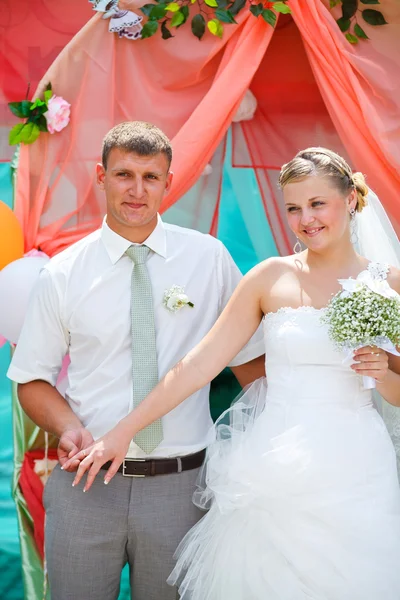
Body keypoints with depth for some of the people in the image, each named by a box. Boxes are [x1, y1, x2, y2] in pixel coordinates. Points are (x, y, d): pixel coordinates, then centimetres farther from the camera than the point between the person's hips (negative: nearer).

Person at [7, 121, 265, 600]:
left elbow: (250, 355, 5)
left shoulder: (209, 258, -1)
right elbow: (32, 380, 4)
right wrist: (69, 427, -14)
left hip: (180, 485, 0)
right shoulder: (62, 274, -1)